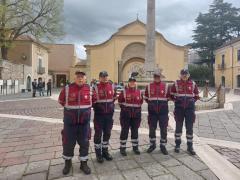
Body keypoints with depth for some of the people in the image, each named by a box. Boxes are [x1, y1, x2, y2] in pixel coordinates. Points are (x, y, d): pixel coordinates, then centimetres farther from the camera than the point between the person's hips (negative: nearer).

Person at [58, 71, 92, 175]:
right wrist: (70, 108, 11)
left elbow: (91, 101, 15)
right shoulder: (67, 88, -7)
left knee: (84, 142, 9)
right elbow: (61, 100, 9)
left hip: (84, 121, 1)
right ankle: (67, 162, 32)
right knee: (68, 142, 10)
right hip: (70, 121, -1)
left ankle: (83, 163, 26)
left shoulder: (89, 89, -3)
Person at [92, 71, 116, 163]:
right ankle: (98, 153, 21)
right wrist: (97, 108, -1)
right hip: (99, 115, -4)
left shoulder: (112, 87, 3)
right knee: (98, 134, 5)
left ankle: (105, 151, 30)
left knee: (107, 133, 13)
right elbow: (92, 101, -6)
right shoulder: (95, 88, -9)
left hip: (109, 115, 4)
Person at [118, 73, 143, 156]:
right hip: (125, 115, -3)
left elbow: (141, 101, 14)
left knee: (135, 131, 13)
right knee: (124, 131, 3)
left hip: (136, 115, 3)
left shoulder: (139, 92, 3)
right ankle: (122, 148, 16)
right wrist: (124, 108, 6)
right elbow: (120, 100, 5)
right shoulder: (124, 91, -5)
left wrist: (137, 108, 7)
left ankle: (135, 147, 27)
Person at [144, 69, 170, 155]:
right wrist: (152, 104, 9)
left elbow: (168, 98, 11)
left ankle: (163, 146, 23)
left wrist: (163, 104, 8)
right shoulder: (149, 86, 1)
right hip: (152, 112, 1)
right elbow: (146, 98, 12)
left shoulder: (165, 86, 0)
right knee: (152, 129, 10)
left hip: (163, 112, 0)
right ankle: (152, 145, 28)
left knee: (164, 129, 6)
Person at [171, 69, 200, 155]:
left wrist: (192, 101, 3)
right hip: (179, 108, -1)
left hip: (190, 108, 1)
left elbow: (196, 95, 16)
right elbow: (171, 94, 10)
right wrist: (176, 100, 0)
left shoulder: (193, 84, 5)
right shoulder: (176, 84, 1)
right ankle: (177, 145, 22)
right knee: (178, 127, 8)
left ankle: (190, 146, 19)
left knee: (190, 128, 5)